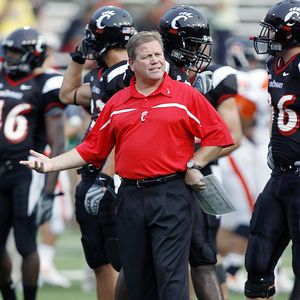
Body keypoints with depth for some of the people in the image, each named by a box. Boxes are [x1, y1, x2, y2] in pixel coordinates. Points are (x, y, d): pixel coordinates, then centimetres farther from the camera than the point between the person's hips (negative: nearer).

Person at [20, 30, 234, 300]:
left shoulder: (186, 96, 0)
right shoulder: (117, 103, 12)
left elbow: (218, 136, 1)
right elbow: (93, 148, 14)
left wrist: (194, 166, -6)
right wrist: (52, 164, 6)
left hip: (171, 194, -5)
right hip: (131, 195, 5)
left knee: (171, 273, -10)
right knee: (136, 277, 10)